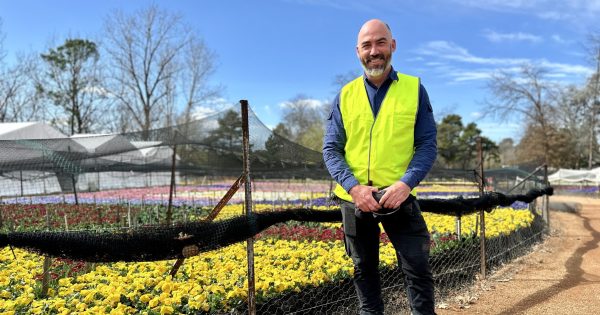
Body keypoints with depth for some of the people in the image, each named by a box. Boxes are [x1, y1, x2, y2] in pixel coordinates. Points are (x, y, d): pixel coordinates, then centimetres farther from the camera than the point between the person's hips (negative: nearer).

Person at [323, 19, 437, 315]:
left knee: (418, 269, -2)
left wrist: (406, 183, -19)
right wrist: (353, 187, -15)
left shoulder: (415, 89, 1)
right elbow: (330, 149, 1)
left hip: (398, 197, -2)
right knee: (364, 269, 14)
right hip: (355, 199, 2)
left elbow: (428, 145, -2)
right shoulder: (345, 95, 4)